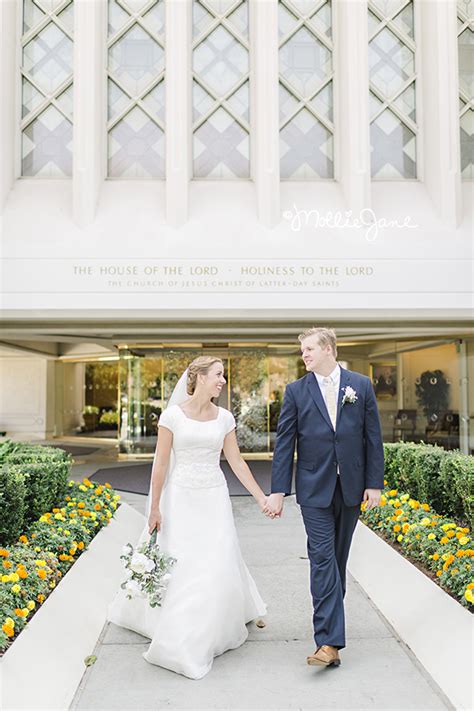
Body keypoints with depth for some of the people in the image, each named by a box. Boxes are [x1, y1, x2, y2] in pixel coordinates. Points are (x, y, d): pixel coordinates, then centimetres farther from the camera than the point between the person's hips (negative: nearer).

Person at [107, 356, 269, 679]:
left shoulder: (224, 417, 2)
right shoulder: (173, 415, -8)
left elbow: (237, 462, 6)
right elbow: (160, 464, -6)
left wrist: (261, 498, 3)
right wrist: (154, 508, -5)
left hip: (214, 499, 3)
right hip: (181, 498, -3)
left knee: (218, 565, 3)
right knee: (178, 566, 2)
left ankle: (211, 632, 28)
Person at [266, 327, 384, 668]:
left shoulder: (361, 385, 3)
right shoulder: (296, 391, 0)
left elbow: (373, 437, 3)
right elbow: (284, 443, -1)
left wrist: (374, 483, 0)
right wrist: (278, 491, -4)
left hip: (351, 487, 2)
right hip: (315, 489, -1)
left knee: (339, 558, 14)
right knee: (322, 558, -7)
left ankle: (330, 618, 32)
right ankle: (329, 642, -5)